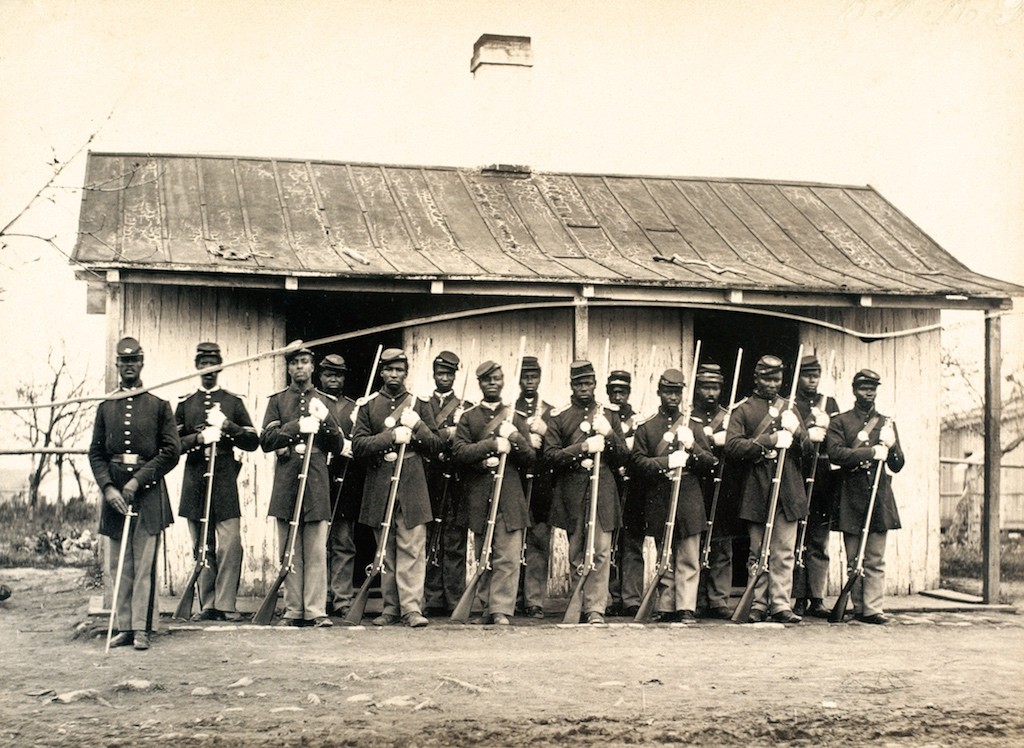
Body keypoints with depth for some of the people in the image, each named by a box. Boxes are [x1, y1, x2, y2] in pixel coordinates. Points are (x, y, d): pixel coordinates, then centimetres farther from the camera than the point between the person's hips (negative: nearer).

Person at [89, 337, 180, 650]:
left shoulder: (159, 406, 5)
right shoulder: (105, 408, 13)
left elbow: (172, 451, -2)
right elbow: (96, 453, 9)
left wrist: (138, 480, -10)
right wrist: (108, 488, -7)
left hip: (148, 492, -3)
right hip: (114, 492, 3)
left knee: (145, 564, -4)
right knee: (119, 565, 5)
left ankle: (142, 628, -1)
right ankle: (123, 627, 10)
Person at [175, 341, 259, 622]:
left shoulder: (234, 402, 10)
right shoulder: (185, 404, 13)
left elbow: (253, 441, 6)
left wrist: (228, 426, -10)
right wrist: (199, 438, -11)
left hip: (225, 480, -1)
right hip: (195, 481, 1)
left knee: (230, 545, -10)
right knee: (202, 548, 4)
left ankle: (226, 605, -6)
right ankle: (207, 605, 11)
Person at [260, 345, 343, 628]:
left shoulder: (324, 401, 15)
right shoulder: (278, 400, 12)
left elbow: (337, 446, 10)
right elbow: (266, 441, 0)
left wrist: (324, 420, -8)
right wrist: (297, 426, -14)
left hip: (316, 480, 0)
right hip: (286, 480, 0)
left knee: (316, 550, -4)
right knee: (289, 551, 2)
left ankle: (316, 610, -3)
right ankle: (293, 610, 8)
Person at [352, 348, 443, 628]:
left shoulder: (419, 405, 9)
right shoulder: (369, 405, 9)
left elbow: (436, 446, 6)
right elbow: (358, 446, -2)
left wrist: (417, 426, -11)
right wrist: (391, 437, -14)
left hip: (411, 488, -1)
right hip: (379, 489, 1)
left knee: (412, 550, -8)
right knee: (386, 552, 6)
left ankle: (412, 608, -9)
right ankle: (391, 608, 12)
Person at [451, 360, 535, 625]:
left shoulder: (516, 418, 13)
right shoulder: (468, 418, 11)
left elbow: (531, 459, 8)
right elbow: (459, 452, -4)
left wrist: (516, 439, -10)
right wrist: (492, 445, -13)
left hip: (509, 497, 0)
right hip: (478, 498, 1)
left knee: (508, 558, -8)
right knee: (482, 558, 5)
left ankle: (502, 610, -8)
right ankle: (486, 608, 13)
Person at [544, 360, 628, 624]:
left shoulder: (609, 416, 12)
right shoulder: (558, 417, 7)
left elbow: (622, 457, 10)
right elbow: (550, 455, -3)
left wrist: (608, 434, -8)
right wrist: (583, 448, -15)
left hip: (603, 492, 0)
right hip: (572, 494, 0)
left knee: (600, 552, -7)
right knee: (576, 555, 6)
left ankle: (595, 608, -7)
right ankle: (580, 603, 17)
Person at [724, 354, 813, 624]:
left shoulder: (789, 408, 17)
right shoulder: (743, 410, 6)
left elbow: (807, 448, 14)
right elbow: (732, 447, -8)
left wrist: (795, 431, -8)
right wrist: (769, 441, -17)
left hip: (787, 491, 2)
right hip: (757, 493, -2)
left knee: (784, 553, -2)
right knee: (758, 553, 3)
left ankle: (781, 605, -1)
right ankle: (758, 605, 7)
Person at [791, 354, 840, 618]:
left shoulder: (830, 404, 17)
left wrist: (823, 428, -6)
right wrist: (808, 435, -17)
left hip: (823, 481, 4)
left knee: (820, 542, 5)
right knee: (798, 542, -2)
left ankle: (817, 599, 9)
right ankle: (800, 599, 3)